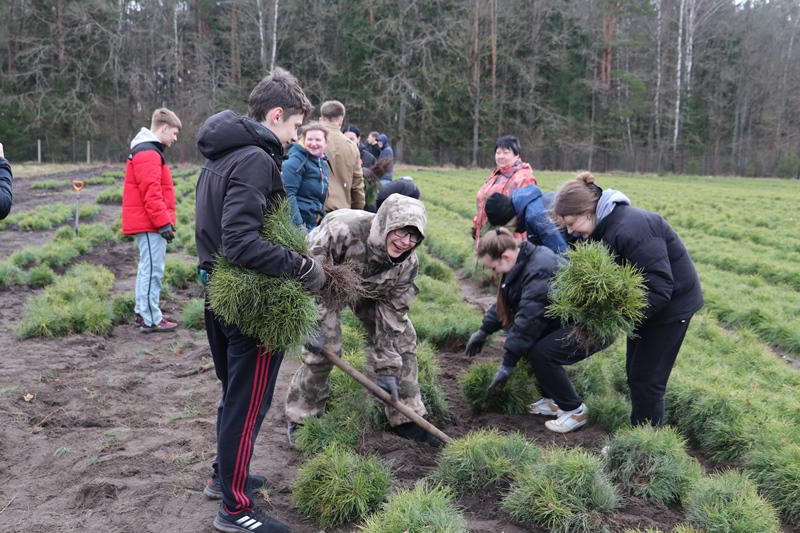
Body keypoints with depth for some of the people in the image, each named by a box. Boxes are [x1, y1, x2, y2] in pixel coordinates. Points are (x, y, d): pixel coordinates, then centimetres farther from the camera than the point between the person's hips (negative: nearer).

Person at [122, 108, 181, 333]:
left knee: (148, 268, 17)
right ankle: (151, 320, -2)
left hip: (147, 222, 11)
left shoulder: (147, 152, 19)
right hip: (150, 224, -11)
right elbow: (151, 193, -22)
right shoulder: (149, 154, -15)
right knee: (153, 270, -7)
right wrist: (164, 221, -20)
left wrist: (165, 219, 22)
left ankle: (143, 313, 25)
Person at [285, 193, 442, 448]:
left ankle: (407, 418, 12)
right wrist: (313, 326, -33)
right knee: (323, 347, -17)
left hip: (369, 290, 5)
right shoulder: (342, 231, -43)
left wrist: (387, 369, -19)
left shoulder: (408, 264, -25)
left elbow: (392, 314, -18)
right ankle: (300, 419, 6)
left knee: (403, 338, -2)